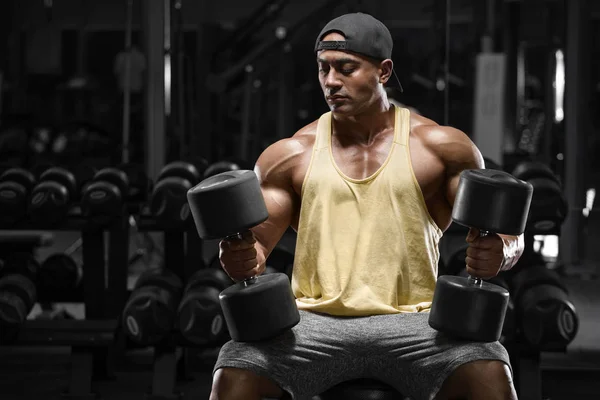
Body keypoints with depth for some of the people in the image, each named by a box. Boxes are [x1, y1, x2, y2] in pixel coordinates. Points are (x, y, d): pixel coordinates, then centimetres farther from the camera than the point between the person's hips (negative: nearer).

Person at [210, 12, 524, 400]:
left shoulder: (441, 147, 6)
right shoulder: (290, 155, 9)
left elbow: (509, 233, 6)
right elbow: (254, 244, 9)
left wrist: (498, 254, -19)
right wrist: (242, 259, -17)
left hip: (412, 322, -1)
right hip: (314, 322, 1)